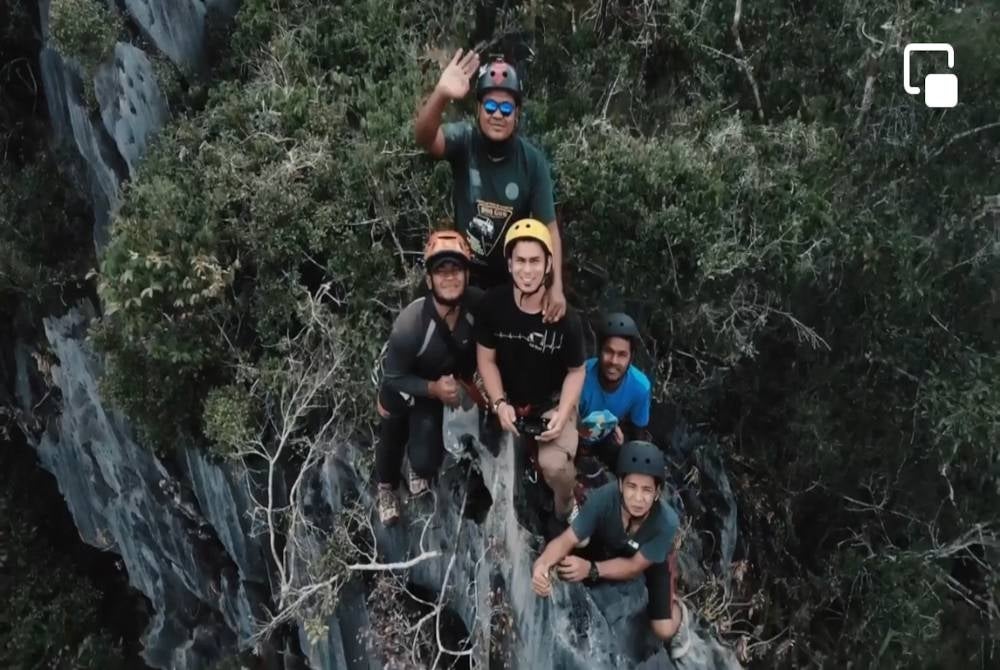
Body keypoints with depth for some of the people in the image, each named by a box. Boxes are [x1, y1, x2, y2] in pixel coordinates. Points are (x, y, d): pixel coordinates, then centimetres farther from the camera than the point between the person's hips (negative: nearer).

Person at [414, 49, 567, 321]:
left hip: (512, 280, 0)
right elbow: (426, 138, -39)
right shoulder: (464, 141, -17)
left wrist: (556, 286, -25)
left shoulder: (533, 161, -16)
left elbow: (548, 227, -15)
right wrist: (441, 95, -60)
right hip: (463, 273, 0)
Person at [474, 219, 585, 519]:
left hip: (553, 403, -2)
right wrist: (500, 404, -19)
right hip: (509, 401, 3)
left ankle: (566, 509, 10)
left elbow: (576, 371, -8)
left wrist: (563, 413, -21)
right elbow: (486, 360, -7)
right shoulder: (492, 304, -18)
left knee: (555, 466, -25)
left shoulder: (565, 318, -21)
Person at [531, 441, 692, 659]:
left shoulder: (666, 522, -41)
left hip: (655, 557, -2)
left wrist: (591, 569, -43)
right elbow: (566, 540, -34)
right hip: (609, 545, 3)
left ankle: (677, 609, 23)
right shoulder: (602, 499, -39)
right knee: (565, 569, -14)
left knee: (664, 630, -14)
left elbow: (635, 566, -29)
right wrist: (542, 564, -55)